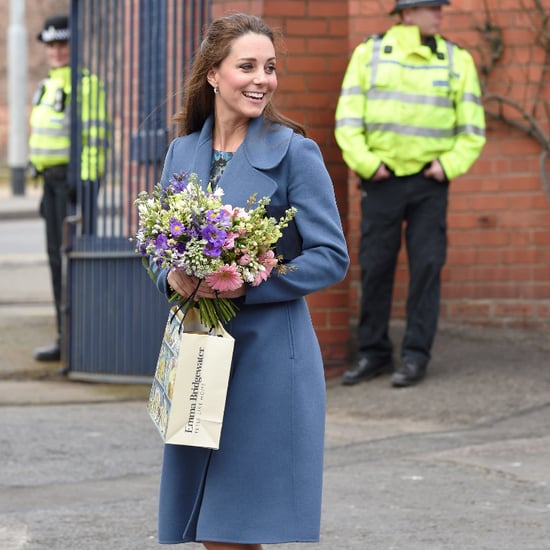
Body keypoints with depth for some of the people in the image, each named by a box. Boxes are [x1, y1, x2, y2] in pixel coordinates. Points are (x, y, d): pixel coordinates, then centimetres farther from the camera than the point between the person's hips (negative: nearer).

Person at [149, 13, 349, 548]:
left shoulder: (294, 152, -5)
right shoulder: (182, 152, 10)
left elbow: (331, 257, -7)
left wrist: (245, 286, -18)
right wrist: (174, 278, -7)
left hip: (268, 357, -5)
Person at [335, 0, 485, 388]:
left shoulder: (456, 61, 0)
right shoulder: (368, 55, -1)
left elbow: (472, 129, 2)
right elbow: (348, 121, -2)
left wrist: (449, 166, -11)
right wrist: (366, 164, -13)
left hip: (429, 183, 0)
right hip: (382, 181, 0)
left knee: (426, 267, -4)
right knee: (375, 267, 2)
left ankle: (416, 357, 2)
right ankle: (374, 354, 13)